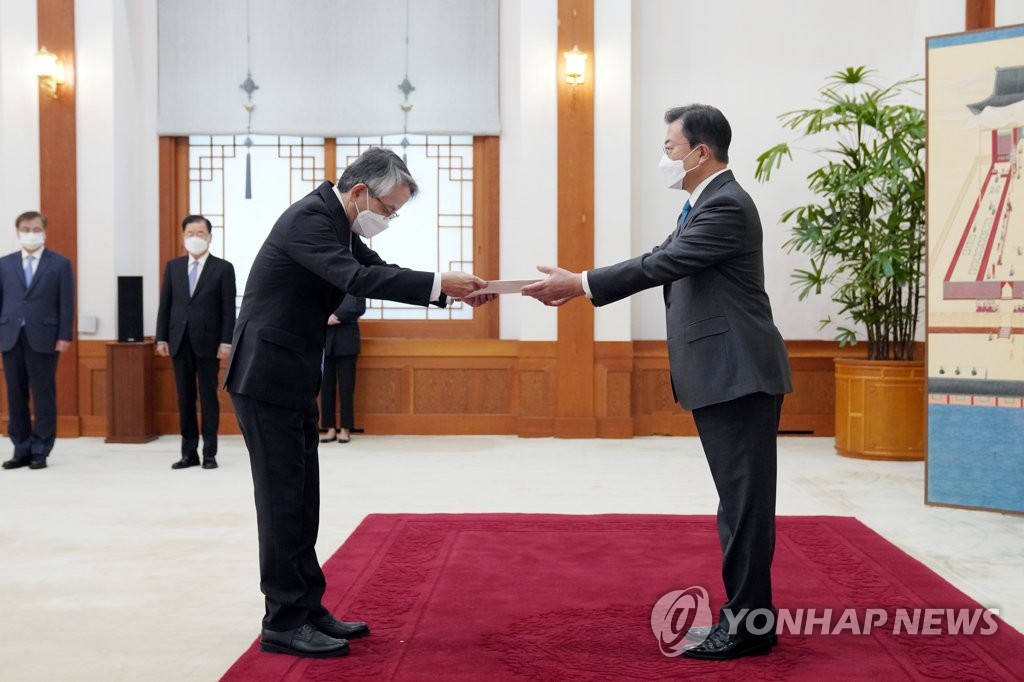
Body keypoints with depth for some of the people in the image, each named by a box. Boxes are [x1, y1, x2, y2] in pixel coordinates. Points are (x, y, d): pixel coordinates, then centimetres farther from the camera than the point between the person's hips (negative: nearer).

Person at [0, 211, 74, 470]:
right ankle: (21, 449, 13)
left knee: (43, 396, 0)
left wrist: (64, 336, -8)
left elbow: (66, 302, -1)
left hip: (43, 339, -3)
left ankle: (40, 451, 6)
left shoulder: (60, 264, 3)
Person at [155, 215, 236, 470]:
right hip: (179, 340, 4)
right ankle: (189, 452, 11)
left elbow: (228, 308, -4)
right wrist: (162, 338, 3)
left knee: (208, 396, 1)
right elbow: (165, 304, 10)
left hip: (208, 341, -3)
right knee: (185, 397, 6)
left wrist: (226, 342, -10)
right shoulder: (173, 266, 11)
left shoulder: (223, 268, 0)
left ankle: (209, 453, 6)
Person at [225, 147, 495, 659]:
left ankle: (307, 607, 20)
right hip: (267, 376, -10)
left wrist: (452, 290, -4)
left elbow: (381, 273, 10)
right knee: (282, 498, -5)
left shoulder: (338, 221, 10)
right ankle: (284, 622, 3)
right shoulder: (311, 216, -19)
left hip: (293, 378, 10)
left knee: (301, 498, 12)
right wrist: (439, 283, -34)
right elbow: (355, 279, -32)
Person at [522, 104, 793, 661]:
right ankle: (746, 612, 23)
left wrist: (581, 284, -15)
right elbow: (658, 262, 18)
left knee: (745, 500, -4)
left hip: (740, 375, -11)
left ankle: (748, 626, 3)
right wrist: (580, 286, 11)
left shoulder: (726, 205, -15)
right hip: (723, 376, 11)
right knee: (738, 499, 14)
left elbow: (661, 266, -20)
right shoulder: (707, 204, 18)